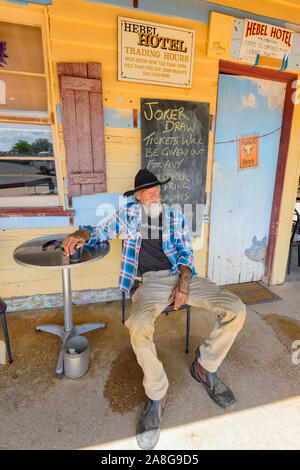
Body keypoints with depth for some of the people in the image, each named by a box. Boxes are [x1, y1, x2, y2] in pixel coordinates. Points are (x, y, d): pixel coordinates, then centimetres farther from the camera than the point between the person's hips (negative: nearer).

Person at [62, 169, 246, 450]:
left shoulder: (175, 217, 18)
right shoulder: (129, 214, 15)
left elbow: (186, 252, 11)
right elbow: (101, 231, 16)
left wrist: (183, 282, -7)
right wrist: (82, 234, -9)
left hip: (182, 275, 3)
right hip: (152, 280, -2)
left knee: (235, 310, -15)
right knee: (138, 327, -34)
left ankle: (205, 366, 8)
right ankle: (156, 394, -5)